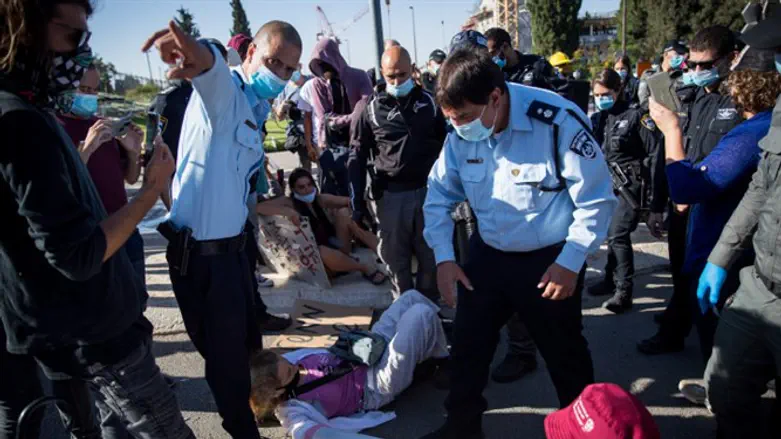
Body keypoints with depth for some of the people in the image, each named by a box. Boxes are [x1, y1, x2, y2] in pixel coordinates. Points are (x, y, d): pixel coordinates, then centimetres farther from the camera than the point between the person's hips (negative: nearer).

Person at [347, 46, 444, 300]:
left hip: (429, 190, 1)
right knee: (397, 260, 8)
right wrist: (357, 201, -1)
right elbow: (357, 156, 2)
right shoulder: (368, 107, 0)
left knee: (431, 257, 10)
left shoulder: (429, 101, 5)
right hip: (391, 195, -1)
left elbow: (445, 145, 13)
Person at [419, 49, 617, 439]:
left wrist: (570, 262, -16)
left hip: (550, 260, -4)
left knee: (564, 352, 14)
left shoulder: (558, 122, -24)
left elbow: (596, 199, -16)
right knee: (467, 343, 14)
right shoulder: (461, 133, -8)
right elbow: (440, 194, 3)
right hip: (487, 253, 5)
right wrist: (444, 257, -3)